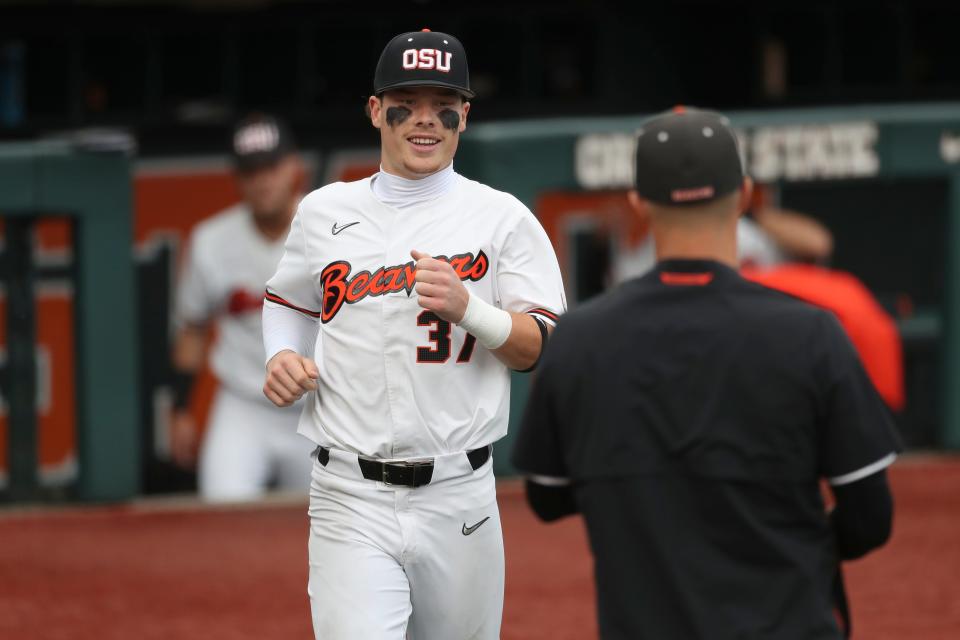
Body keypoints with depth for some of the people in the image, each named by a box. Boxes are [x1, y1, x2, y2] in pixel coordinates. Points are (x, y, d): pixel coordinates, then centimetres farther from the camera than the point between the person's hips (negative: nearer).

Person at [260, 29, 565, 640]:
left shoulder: (503, 218, 3)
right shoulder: (324, 212, 9)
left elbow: (551, 349, -2)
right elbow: (289, 301, 26)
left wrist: (467, 307, -18)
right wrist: (282, 357, 5)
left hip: (459, 499, 0)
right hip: (351, 501, 0)